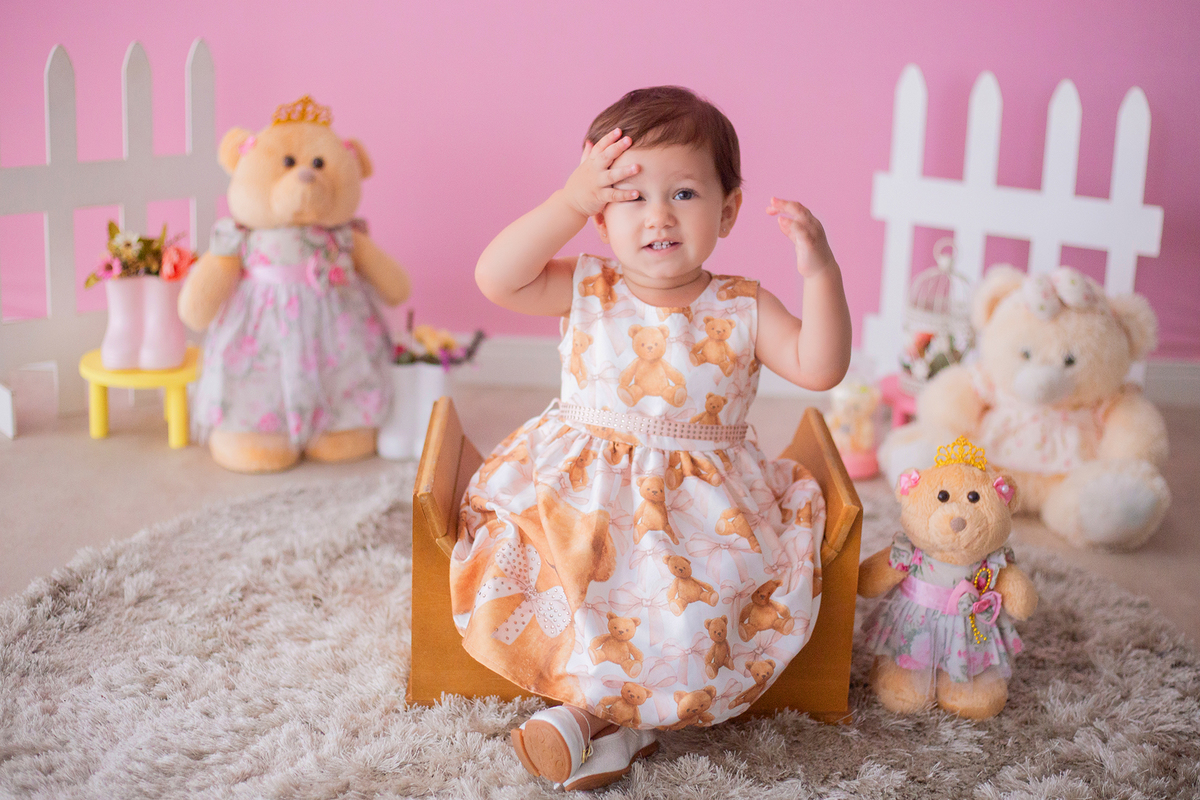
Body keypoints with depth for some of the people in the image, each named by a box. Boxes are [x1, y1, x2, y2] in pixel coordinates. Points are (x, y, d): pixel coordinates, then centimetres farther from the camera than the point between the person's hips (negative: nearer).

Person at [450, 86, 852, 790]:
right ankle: (624, 712, -8)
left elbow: (819, 367, -11)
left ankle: (596, 710, -8)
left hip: (702, 501, -1)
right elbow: (497, 278, -15)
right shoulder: (587, 292, 0)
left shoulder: (742, 309, -1)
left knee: (697, 600, -27)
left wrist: (822, 275, -24)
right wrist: (572, 201, -22)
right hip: (583, 494, 1)